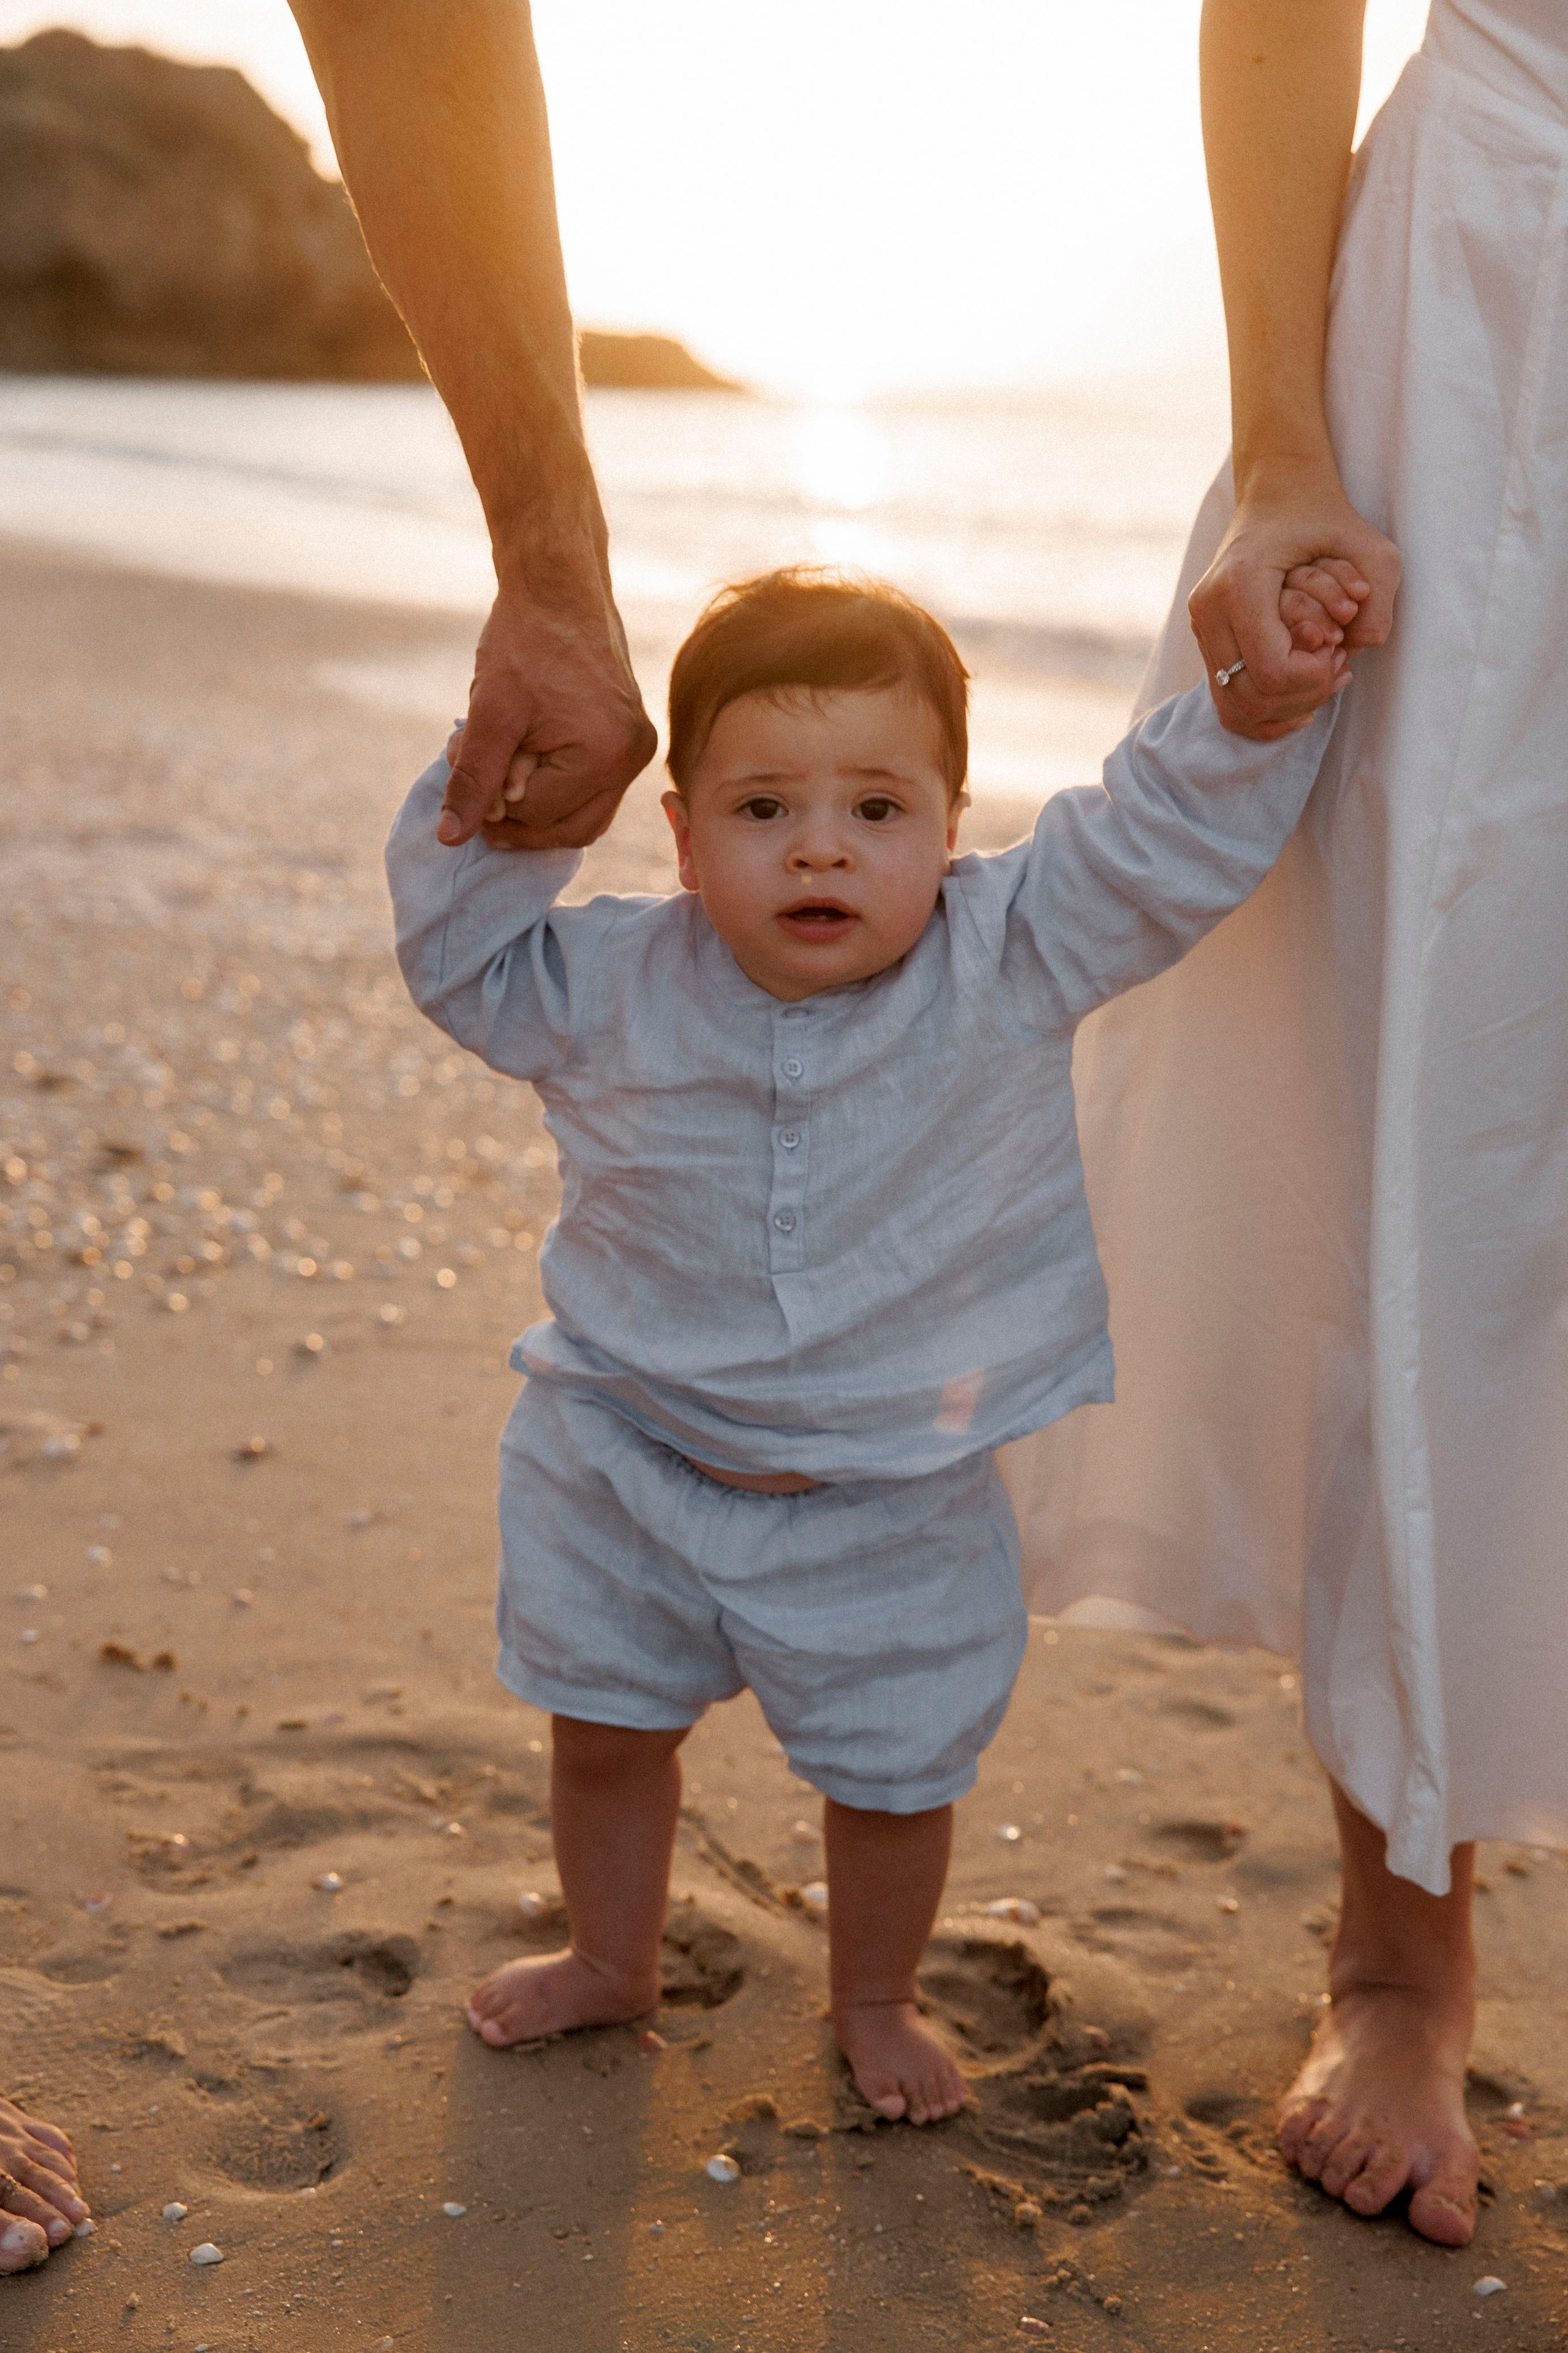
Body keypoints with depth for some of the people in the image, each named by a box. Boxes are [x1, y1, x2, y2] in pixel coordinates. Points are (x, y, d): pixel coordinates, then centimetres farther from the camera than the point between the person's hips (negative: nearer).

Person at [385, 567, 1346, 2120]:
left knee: (892, 1769, 13)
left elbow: (1180, 832, -16)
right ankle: (611, 1959, 50)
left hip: (886, 1506, -1)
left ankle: (873, 2000, 44)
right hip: (628, 1466, 2)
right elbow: (456, 957, 2)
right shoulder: (611, 985, -10)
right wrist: (496, 798, -13)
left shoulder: (1012, 960, -16)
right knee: (603, 1726, 20)